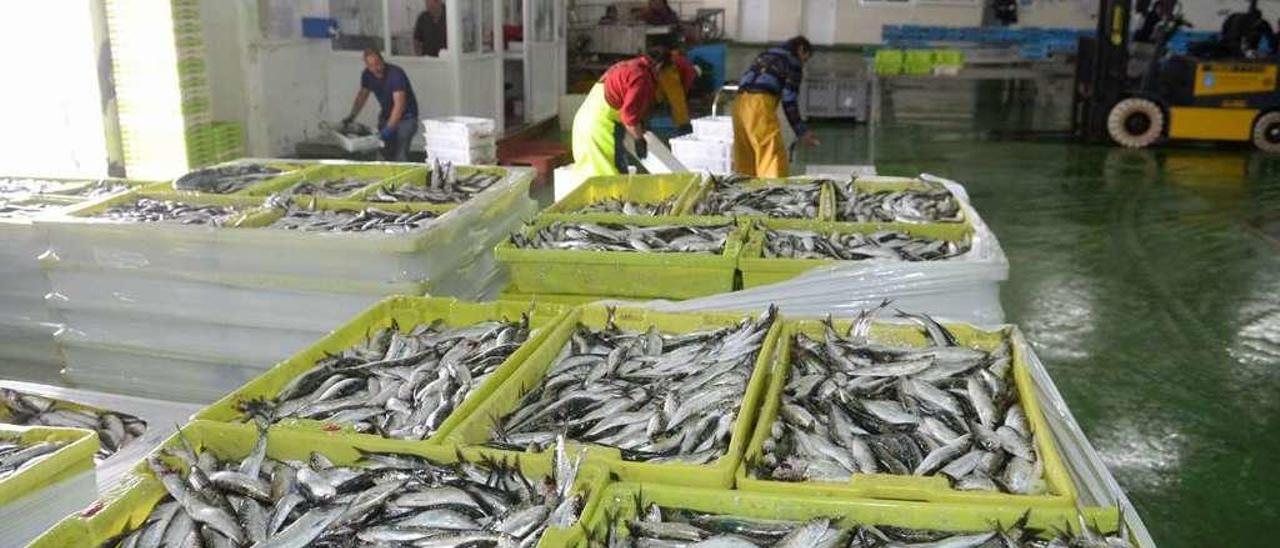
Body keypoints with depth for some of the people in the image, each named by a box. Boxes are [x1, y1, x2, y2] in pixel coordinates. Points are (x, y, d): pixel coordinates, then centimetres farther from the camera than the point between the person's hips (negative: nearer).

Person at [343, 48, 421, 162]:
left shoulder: (396, 74, -26)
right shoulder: (367, 75, -5)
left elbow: (399, 104, -33)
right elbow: (362, 95, 14)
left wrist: (389, 128, -39)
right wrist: (352, 116, 7)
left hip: (406, 117, -6)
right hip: (387, 116, 7)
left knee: (400, 155, -19)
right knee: (385, 154, 0)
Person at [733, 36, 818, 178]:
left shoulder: (766, 55, 29)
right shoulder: (794, 62, 7)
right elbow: (789, 100, -2)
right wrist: (801, 131, 3)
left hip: (741, 102, 8)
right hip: (760, 103, -8)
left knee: (745, 157, 12)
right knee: (773, 155, -4)